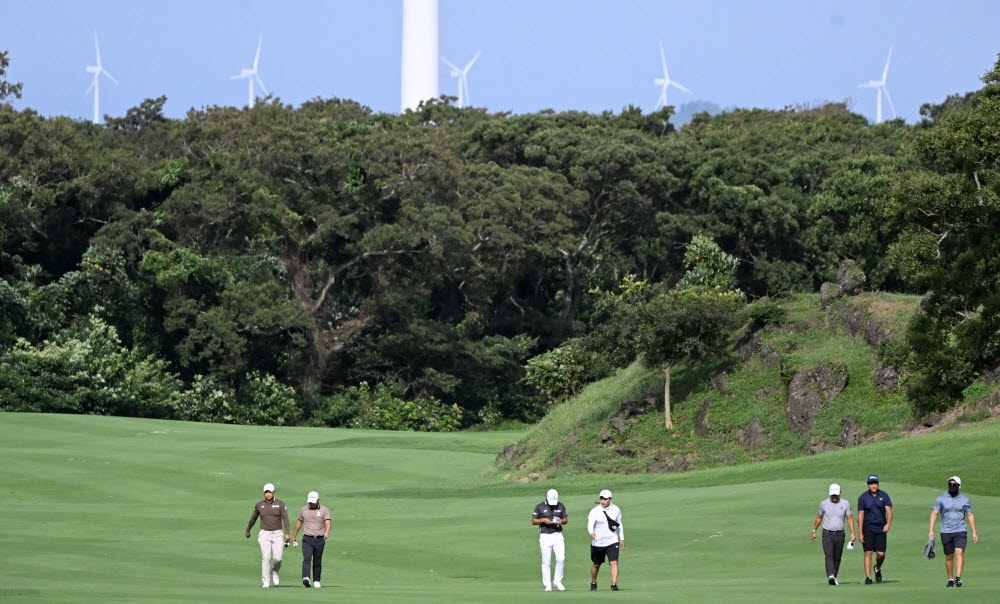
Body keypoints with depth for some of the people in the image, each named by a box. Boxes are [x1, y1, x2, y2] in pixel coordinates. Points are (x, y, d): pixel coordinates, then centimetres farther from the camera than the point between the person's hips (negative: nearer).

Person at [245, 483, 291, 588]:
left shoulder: (280, 504, -3)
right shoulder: (259, 504, 2)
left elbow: (285, 518, -8)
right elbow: (253, 518, 17)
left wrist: (287, 533, -19)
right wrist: (248, 530, 28)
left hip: (277, 534, 0)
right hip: (264, 535, 0)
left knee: (278, 558, -7)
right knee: (266, 557, -13)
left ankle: (274, 572, 26)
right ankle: (266, 581, -9)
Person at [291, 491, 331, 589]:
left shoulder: (324, 510, 0)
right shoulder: (303, 510, 8)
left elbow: (327, 523, -13)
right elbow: (299, 522, 19)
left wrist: (327, 532, -33)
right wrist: (294, 536, 25)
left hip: (319, 540, 0)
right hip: (307, 539, 0)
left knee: (317, 562, 6)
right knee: (307, 559, -18)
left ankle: (316, 581, 18)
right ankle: (305, 578, -34)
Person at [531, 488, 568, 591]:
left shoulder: (561, 506, 8)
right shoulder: (540, 507, 0)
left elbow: (566, 519, 12)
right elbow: (533, 521, 1)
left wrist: (561, 521, -11)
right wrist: (543, 520, -16)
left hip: (557, 535, 2)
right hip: (545, 536, -2)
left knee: (561, 558, -10)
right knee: (546, 562, -2)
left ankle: (557, 581, 6)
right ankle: (547, 585, 4)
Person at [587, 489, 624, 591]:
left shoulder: (616, 510, 1)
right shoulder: (595, 511, -10)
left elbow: (619, 524, 15)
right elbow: (590, 524, -24)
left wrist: (622, 538, 16)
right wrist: (591, 533, -45)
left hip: (612, 542, 1)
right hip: (598, 543, -1)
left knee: (614, 563, -15)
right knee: (596, 564, 13)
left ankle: (614, 584, -16)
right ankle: (593, 583, 34)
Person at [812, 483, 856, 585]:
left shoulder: (845, 504, 2)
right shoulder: (824, 503, 2)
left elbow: (849, 518, 3)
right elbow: (819, 518, 13)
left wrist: (852, 533, -7)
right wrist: (814, 531, 16)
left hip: (839, 534, 1)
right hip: (827, 534, -1)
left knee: (837, 558, 6)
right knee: (829, 556, -17)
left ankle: (833, 577, 18)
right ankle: (831, 576, -32)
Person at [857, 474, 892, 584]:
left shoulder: (884, 496, 2)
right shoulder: (863, 497, -1)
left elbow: (889, 511, -4)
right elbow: (860, 516, -2)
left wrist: (888, 524, -23)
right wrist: (860, 533, -7)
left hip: (881, 529, 1)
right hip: (867, 529, -1)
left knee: (881, 554, -1)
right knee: (868, 552, -8)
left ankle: (878, 569, 30)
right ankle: (868, 577, -6)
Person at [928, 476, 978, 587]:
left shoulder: (965, 500, 5)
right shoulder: (941, 498, 2)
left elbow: (970, 515, 12)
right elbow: (934, 513, 3)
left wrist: (974, 532, 8)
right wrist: (931, 531, -6)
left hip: (960, 532, -1)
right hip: (946, 532, 1)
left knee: (959, 552, -20)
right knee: (949, 557, 5)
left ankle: (958, 578, -29)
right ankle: (950, 580, 18)